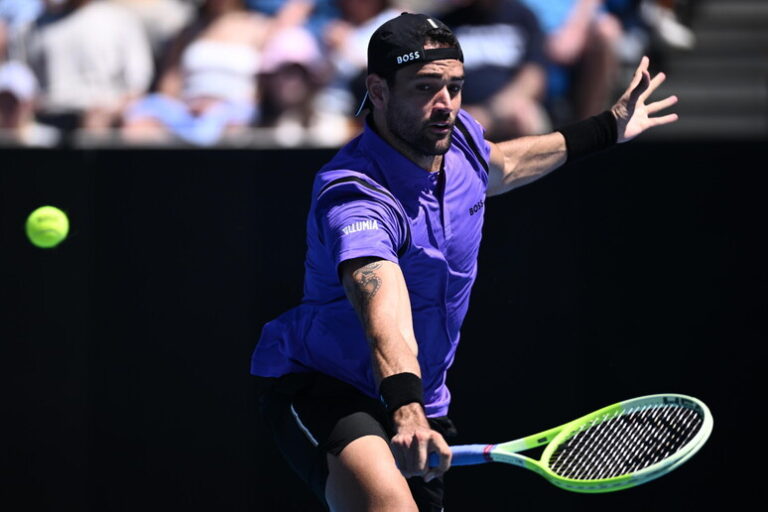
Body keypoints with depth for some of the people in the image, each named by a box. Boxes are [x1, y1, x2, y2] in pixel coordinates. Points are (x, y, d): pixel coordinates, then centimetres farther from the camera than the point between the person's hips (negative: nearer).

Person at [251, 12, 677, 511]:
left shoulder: (459, 136, -6)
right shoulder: (353, 198, -32)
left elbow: (497, 165, 22)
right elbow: (387, 321, -49)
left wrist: (608, 128, 30)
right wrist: (406, 413, -65)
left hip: (416, 398, 9)